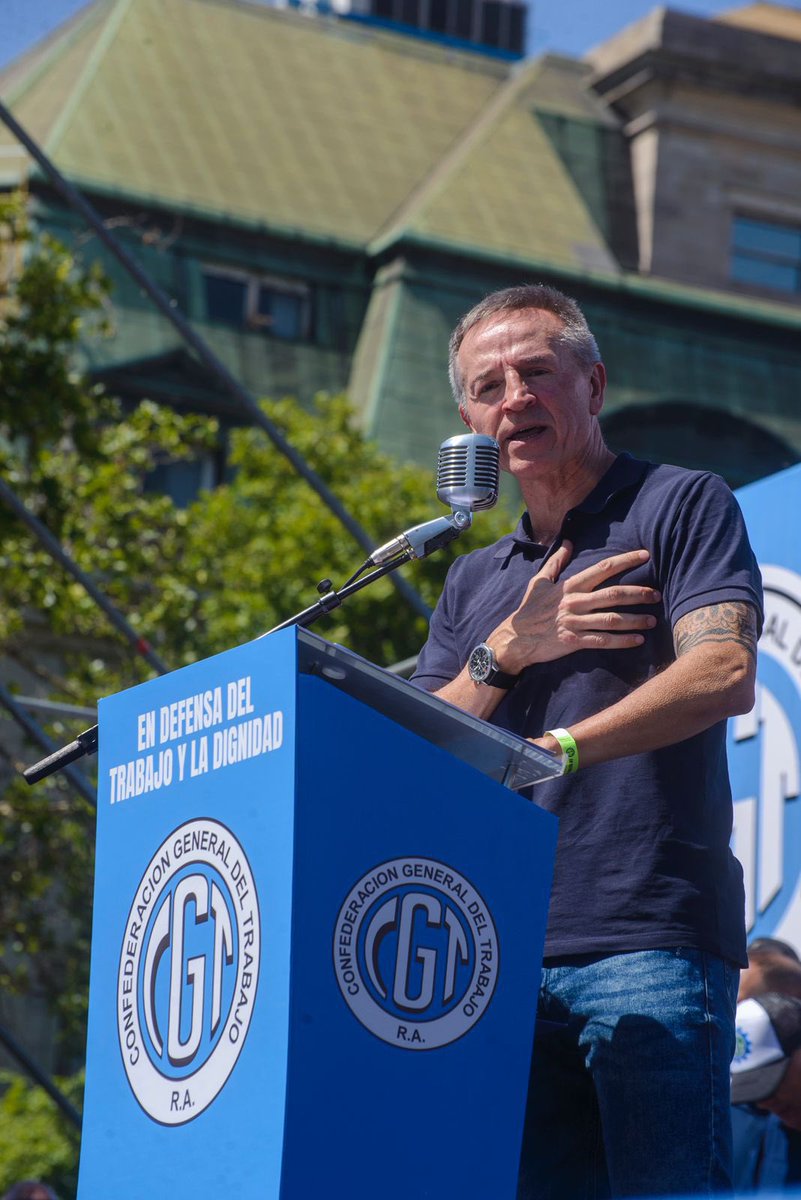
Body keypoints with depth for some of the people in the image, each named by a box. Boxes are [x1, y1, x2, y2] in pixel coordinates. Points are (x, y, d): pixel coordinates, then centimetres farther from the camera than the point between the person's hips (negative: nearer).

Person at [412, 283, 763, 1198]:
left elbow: (723, 675, -12)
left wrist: (555, 749, -23)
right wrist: (510, 650, -3)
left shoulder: (680, 507, 5)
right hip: (507, 955, 6)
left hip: (650, 943, -6)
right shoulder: (473, 584, 23)